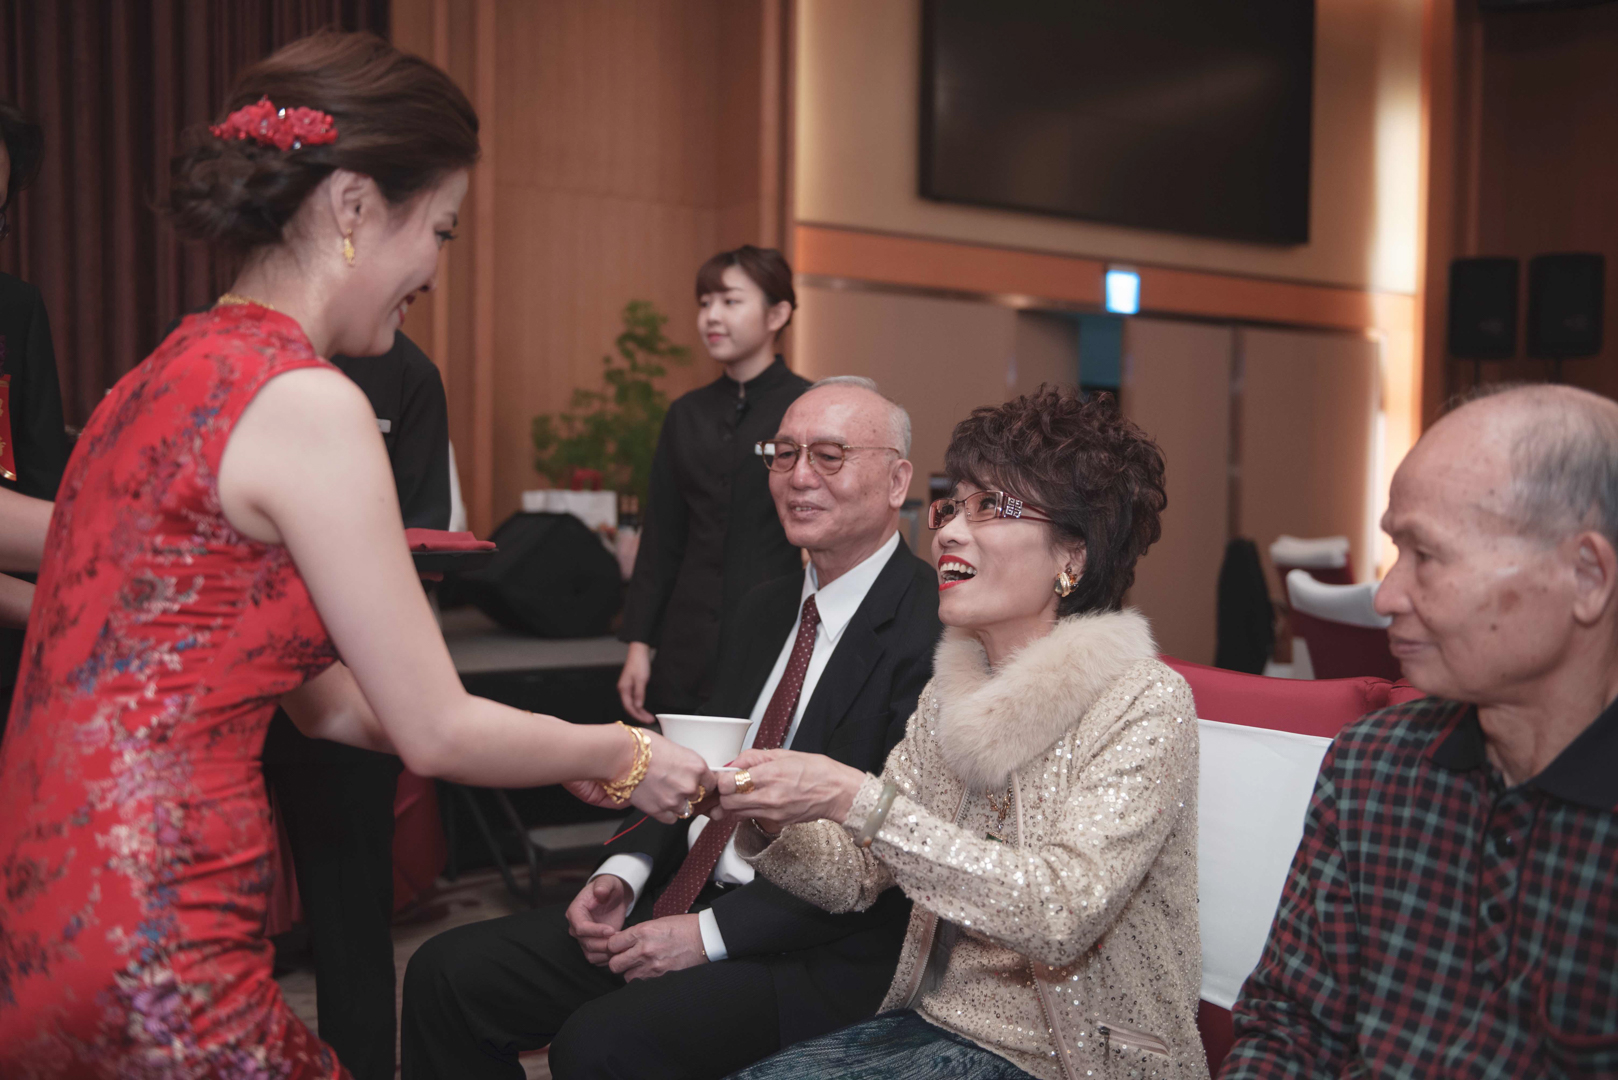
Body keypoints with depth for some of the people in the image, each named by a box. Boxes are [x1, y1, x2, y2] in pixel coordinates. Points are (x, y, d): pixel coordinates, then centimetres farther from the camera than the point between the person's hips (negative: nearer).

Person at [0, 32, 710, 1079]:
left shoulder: (173, 370, 10)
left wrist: (562, 754, 17)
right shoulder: (308, 404, -16)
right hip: (148, 963, -8)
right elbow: (436, 732, -11)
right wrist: (622, 758, 6)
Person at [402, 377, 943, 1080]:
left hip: (820, 954, -8)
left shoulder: (938, 631, -15)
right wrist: (625, 872, -1)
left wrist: (711, 932, -18)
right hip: (683, 903, 8)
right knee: (446, 973, -1)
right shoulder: (765, 608, 14)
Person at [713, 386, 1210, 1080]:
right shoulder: (950, 691, 4)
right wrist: (767, 818, -15)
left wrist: (855, 799, -31)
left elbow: (1062, 912, -28)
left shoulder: (1144, 705, -16)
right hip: (935, 1021, 6)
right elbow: (856, 876, 6)